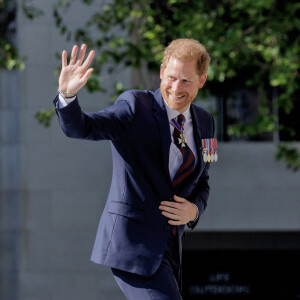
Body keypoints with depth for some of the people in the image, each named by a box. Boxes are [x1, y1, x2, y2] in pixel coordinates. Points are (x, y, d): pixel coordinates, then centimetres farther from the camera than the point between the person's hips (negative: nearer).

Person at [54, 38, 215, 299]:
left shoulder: (204, 123, 11)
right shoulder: (135, 106, -8)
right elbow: (80, 128, -20)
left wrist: (193, 210, -3)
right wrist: (67, 95, -41)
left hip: (168, 248, 7)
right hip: (132, 243, -7)